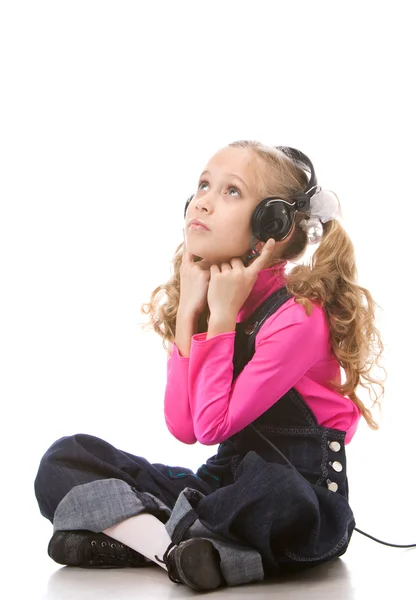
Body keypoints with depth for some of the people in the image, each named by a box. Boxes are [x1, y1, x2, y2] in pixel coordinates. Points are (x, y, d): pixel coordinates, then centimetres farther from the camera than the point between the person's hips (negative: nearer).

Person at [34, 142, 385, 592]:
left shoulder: (300, 315, -16)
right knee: (64, 460, -4)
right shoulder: (201, 295, 5)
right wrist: (189, 310, -8)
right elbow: (184, 427, -6)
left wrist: (221, 315, -17)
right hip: (220, 481, 6)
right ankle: (175, 548, -23)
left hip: (302, 494, -6)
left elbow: (213, 424, -20)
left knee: (281, 500, -43)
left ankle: (127, 532, -19)